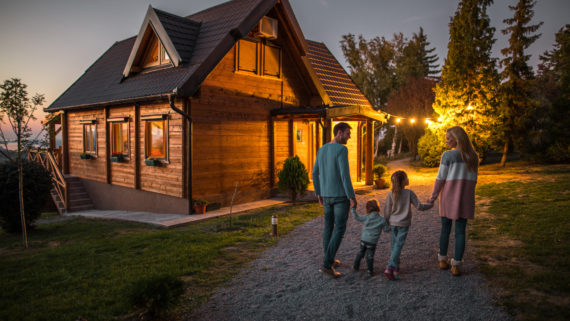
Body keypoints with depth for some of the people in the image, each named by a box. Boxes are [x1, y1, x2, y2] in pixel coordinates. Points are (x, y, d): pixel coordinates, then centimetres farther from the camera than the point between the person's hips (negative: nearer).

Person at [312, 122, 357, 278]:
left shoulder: (321, 150, 8)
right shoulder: (342, 150, -18)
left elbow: (315, 174, 11)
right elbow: (345, 175, -23)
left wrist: (319, 194, 21)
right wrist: (352, 197, -17)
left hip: (326, 195, 8)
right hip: (341, 195, -7)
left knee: (329, 226, 18)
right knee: (339, 230, -2)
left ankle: (329, 260, 28)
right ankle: (327, 264, -6)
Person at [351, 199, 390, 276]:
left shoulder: (366, 217, -7)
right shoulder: (382, 220, -10)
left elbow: (357, 217, 0)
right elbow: (386, 230, -1)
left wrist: (353, 209, 12)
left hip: (363, 240, 2)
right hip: (372, 242, -2)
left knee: (361, 253, 21)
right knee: (369, 256, 8)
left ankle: (356, 266, 30)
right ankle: (370, 271, 8)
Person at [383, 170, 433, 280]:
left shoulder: (391, 194, -7)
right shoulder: (409, 193, -13)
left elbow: (387, 210, -1)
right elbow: (419, 207, -8)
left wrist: (387, 222, 16)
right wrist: (430, 205, 10)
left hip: (393, 223, 3)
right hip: (404, 224, -3)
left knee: (394, 245, 15)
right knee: (398, 246, -3)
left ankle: (396, 267, 24)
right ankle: (389, 267, -13)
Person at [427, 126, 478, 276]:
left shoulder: (448, 155, -12)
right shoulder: (473, 156, 4)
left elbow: (440, 178, -10)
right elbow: (473, 180, 8)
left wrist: (433, 197, 0)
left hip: (448, 197, -3)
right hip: (465, 199, 3)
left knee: (445, 229, 13)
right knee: (460, 232, 6)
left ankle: (443, 260, 23)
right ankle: (456, 266, 7)